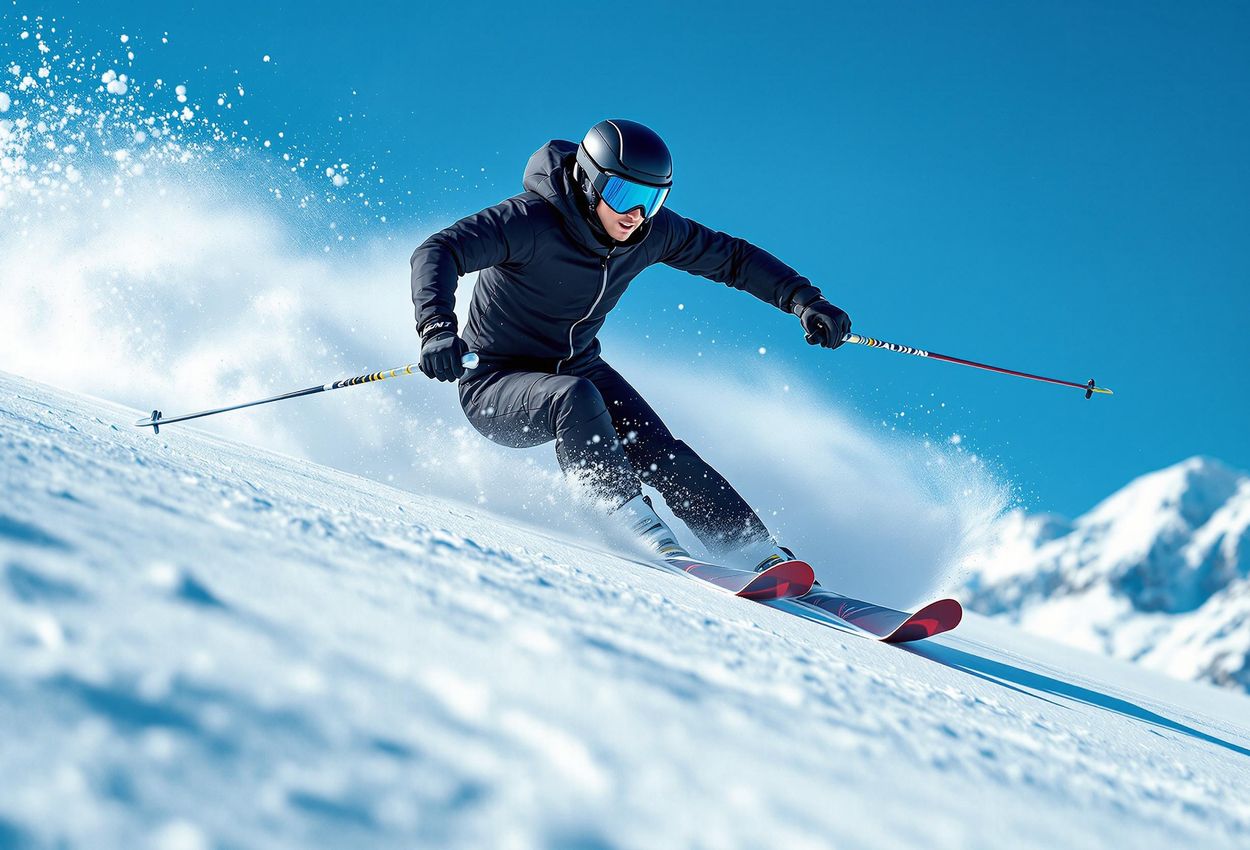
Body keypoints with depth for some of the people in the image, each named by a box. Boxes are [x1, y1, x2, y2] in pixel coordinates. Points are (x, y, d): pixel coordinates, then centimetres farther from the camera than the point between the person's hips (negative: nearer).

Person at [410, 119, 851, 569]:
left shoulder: (653, 232, -9)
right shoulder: (531, 221, -27)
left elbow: (733, 257, 3)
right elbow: (438, 251, -36)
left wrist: (803, 298, -9)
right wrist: (438, 327, -53)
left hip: (578, 369, 5)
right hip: (496, 384, -5)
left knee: (657, 451, -18)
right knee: (575, 398, -37)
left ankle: (764, 555, -16)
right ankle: (642, 529, -35)